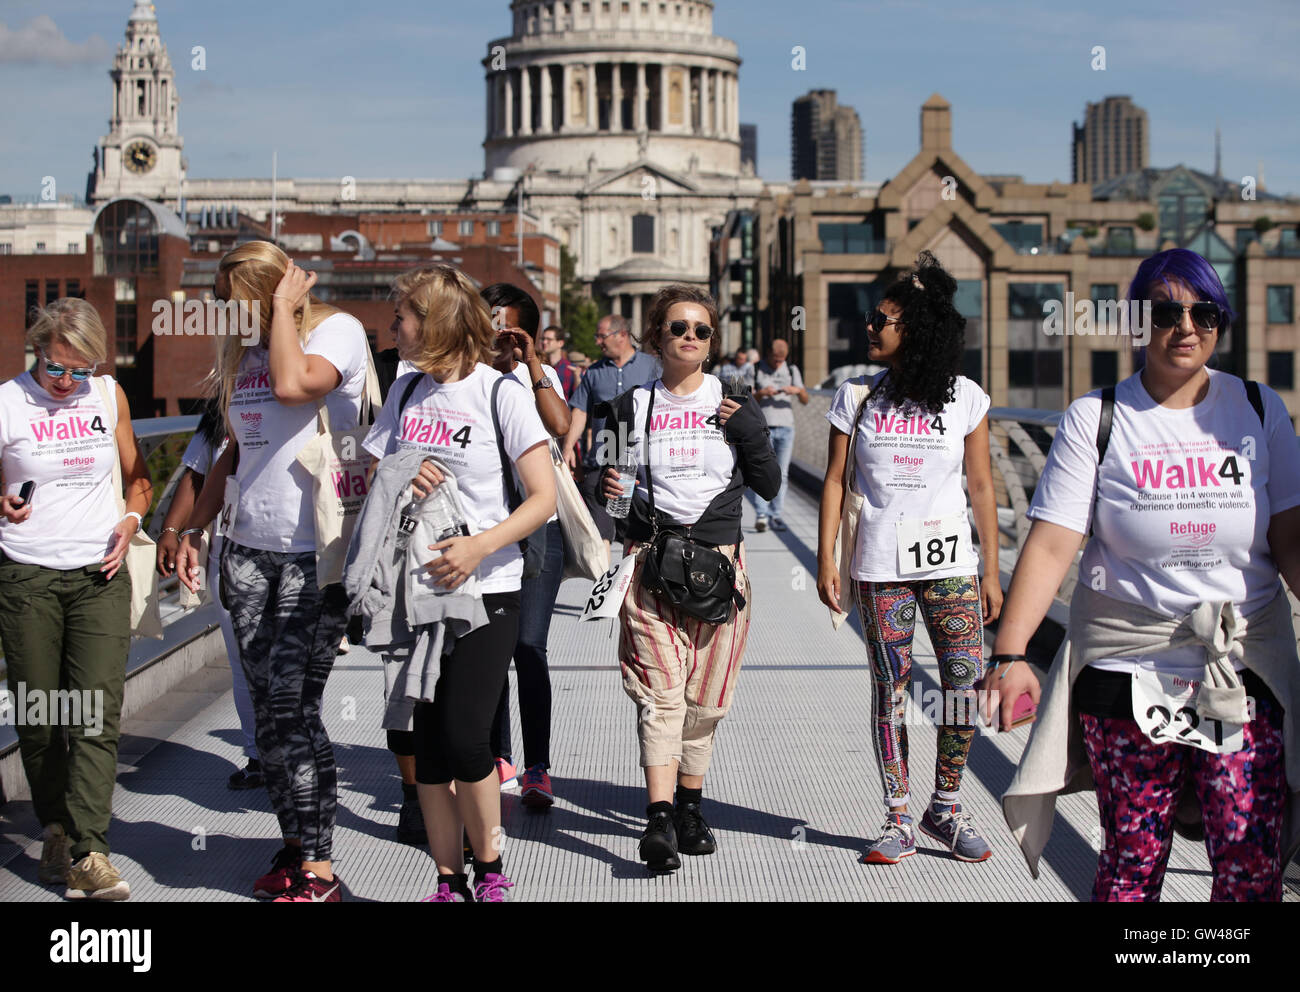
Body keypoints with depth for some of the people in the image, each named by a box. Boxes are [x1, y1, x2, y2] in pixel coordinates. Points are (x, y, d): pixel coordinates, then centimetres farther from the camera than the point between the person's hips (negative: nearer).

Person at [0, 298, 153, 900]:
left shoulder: (108, 396, 7)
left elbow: (137, 474, 20)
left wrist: (131, 520, 2)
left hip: (100, 574, 2)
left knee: (97, 714, -9)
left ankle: (89, 856, -12)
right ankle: (56, 832, 23)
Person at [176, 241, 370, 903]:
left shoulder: (337, 330, -5)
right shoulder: (242, 350, 17)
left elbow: (292, 383, -26)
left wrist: (283, 307, -12)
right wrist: (193, 530, 20)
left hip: (316, 555, -7)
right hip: (248, 550, 7)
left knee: (293, 705, -10)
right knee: (267, 707, 5)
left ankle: (318, 872, -4)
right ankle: (295, 845, 14)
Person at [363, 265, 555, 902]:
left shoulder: (500, 393, -6)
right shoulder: (407, 391, 11)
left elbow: (544, 498, -9)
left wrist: (480, 545, -23)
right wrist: (401, 485, -10)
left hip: (486, 590, -5)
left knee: (464, 737, -11)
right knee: (427, 741, 5)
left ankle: (489, 872, 10)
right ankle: (448, 882, 15)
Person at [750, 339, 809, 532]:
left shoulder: (792, 371, 12)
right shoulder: (756, 370, 5)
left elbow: (805, 401, 8)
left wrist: (798, 390, -13)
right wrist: (761, 393, -17)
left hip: (786, 427, 2)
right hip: (763, 427, -2)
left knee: (781, 474, 1)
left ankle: (777, 515, 5)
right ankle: (760, 516, -13)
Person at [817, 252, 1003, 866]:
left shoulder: (964, 399, 2)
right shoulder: (857, 397, 4)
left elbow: (981, 487, 4)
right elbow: (834, 481, 5)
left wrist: (992, 571, 2)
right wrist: (825, 560, -1)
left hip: (949, 562, 0)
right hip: (880, 565, 0)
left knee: (966, 682, -5)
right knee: (890, 688, 2)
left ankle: (946, 808, 12)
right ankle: (898, 821, 9)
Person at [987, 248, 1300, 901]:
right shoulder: (1096, 419, 0)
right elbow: (1050, 546, -7)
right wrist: (1008, 655, -17)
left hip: (1246, 668, 2)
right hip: (1127, 669, -1)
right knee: (1133, 861, 2)